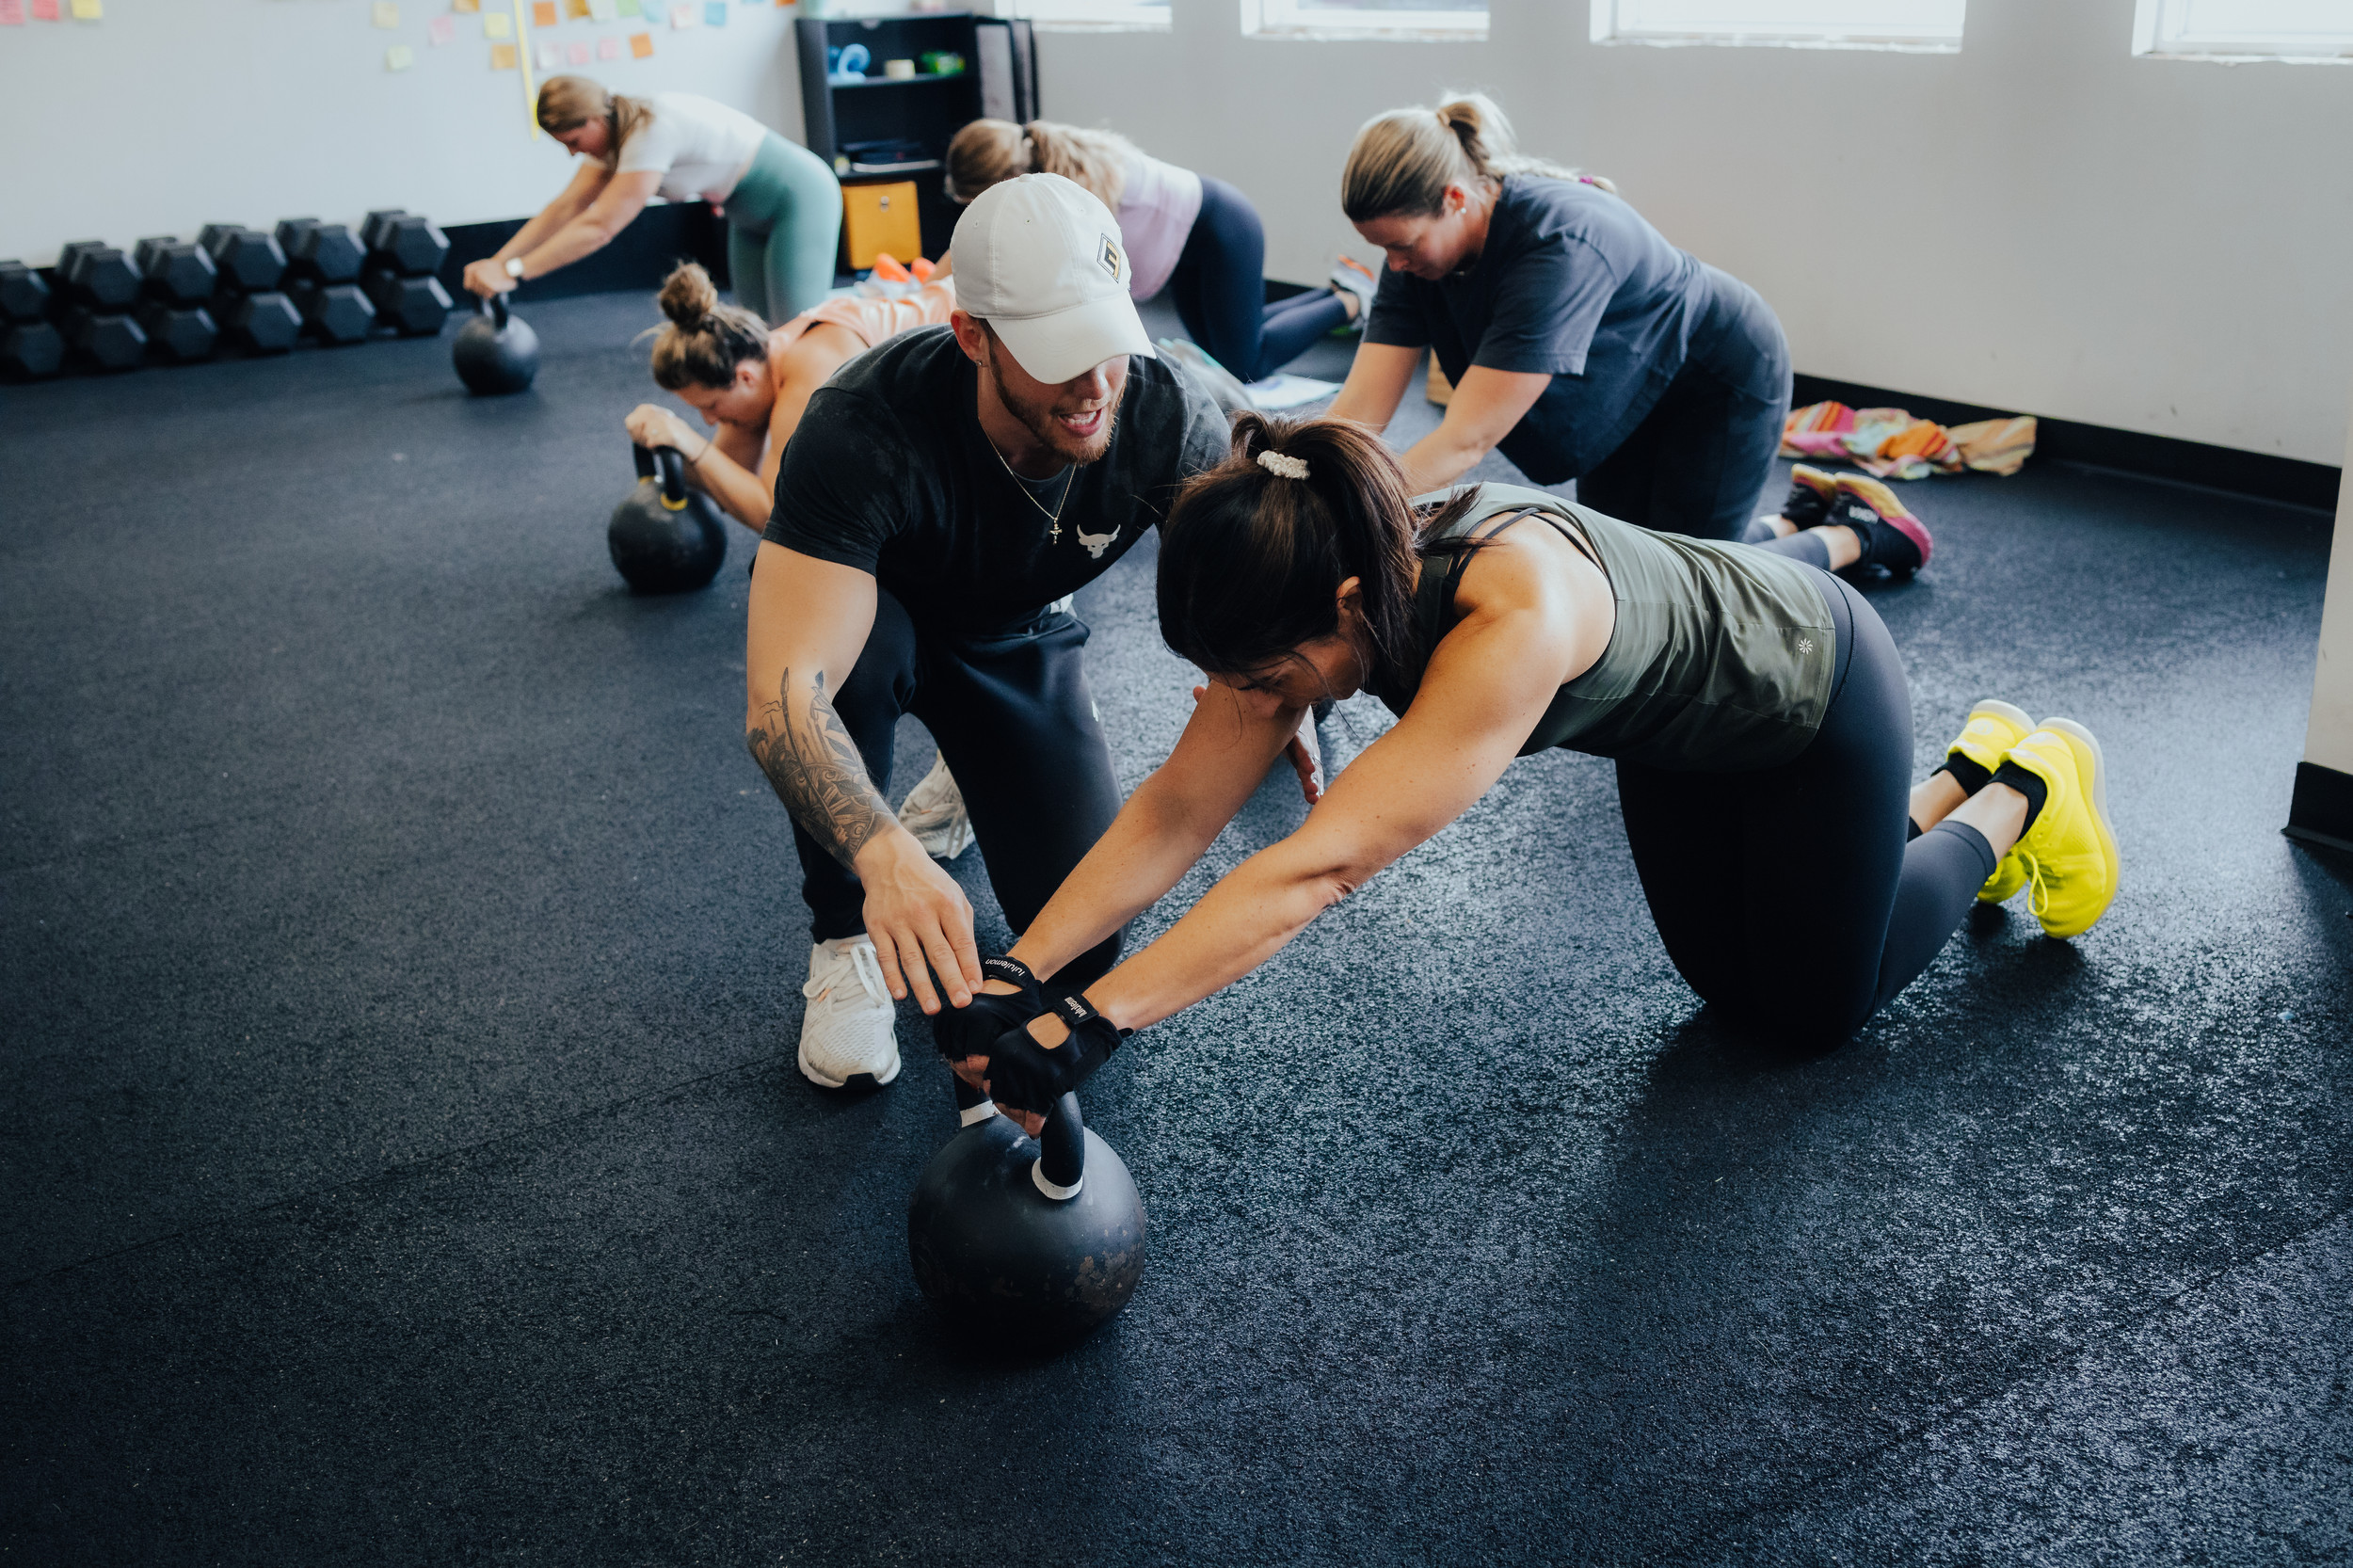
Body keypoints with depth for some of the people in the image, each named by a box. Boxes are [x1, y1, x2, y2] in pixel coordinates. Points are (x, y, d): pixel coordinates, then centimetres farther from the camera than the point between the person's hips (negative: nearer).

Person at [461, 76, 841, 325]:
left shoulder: (652, 132, -32)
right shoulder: (613, 139, -2)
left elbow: (598, 227, -33)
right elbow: (565, 207, -3)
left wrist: (512, 271, -31)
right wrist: (495, 261, -12)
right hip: (752, 215, 10)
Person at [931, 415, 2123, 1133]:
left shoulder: (1516, 615, -48)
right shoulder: (1313, 590, -26)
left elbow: (1320, 865, -53)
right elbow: (1176, 808, -25)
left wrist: (1087, 1025, -57)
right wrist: (1018, 975, -36)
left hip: (1818, 688, -6)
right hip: (1685, 728, 6)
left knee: (1817, 1005, 11)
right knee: (1730, 984, 20)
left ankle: (2021, 789, 30)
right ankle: (1968, 770, 38)